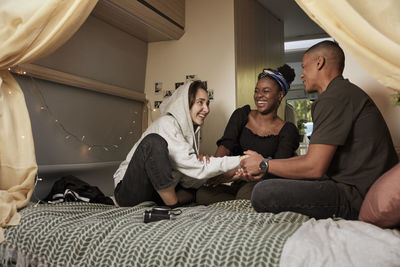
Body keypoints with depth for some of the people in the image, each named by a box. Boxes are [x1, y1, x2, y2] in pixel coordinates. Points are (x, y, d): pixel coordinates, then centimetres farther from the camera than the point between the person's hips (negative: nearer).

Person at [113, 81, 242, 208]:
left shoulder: (191, 130, 7)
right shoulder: (166, 123, -17)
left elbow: (188, 180, -3)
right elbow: (193, 168, -26)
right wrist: (239, 160, -27)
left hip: (159, 191, 8)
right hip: (129, 194, -8)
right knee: (154, 141, -31)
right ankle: (173, 205, -20)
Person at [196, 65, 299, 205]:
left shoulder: (287, 131, 2)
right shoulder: (241, 115, 11)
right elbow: (226, 145, -4)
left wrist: (235, 172, -27)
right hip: (238, 187, 4)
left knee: (246, 192, -38)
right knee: (203, 194, -26)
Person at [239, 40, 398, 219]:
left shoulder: (334, 97, -16)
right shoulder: (344, 92, 19)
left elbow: (314, 167, -20)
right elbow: (316, 157, 17)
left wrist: (265, 165, -4)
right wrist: (261, 169, 12)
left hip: (357, 196, -11)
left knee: (263, 193, -22)